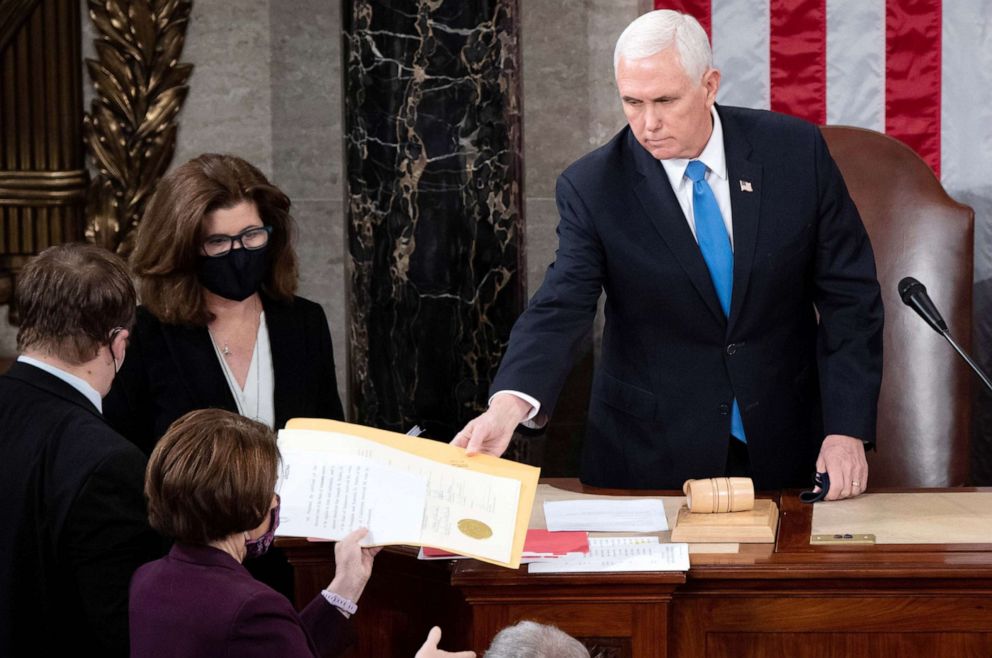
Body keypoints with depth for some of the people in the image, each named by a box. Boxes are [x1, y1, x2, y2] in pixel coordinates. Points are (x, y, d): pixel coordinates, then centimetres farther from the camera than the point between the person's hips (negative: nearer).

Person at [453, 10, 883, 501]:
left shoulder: (795, 151, -7)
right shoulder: (592, 188, -10)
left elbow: (849, 295, -4)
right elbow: (560, 310, -18)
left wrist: (847, 430, -12)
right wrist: (508, 404, -38)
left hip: (785, 448, 1)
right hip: (652, 456, -1)